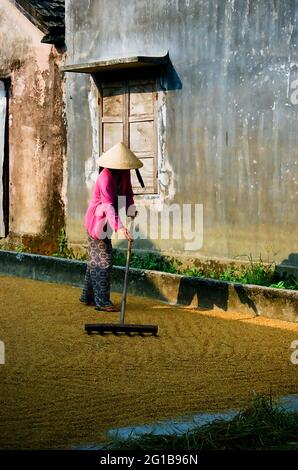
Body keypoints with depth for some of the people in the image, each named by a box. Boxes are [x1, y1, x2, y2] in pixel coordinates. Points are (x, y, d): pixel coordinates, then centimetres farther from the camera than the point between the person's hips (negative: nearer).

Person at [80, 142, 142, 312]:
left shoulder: (124, 173, -1)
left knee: (96, 258, 15)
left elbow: (128, 193, 7)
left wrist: (131, 209, -15)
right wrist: (119, 227, -47)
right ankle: (102, 301, -7)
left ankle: (88, 296, 25)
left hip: (106, 221, 9)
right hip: (97, 220, -9)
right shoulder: (105, 176, -26)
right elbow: (108, 205, -36)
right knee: (103, 260, -10)